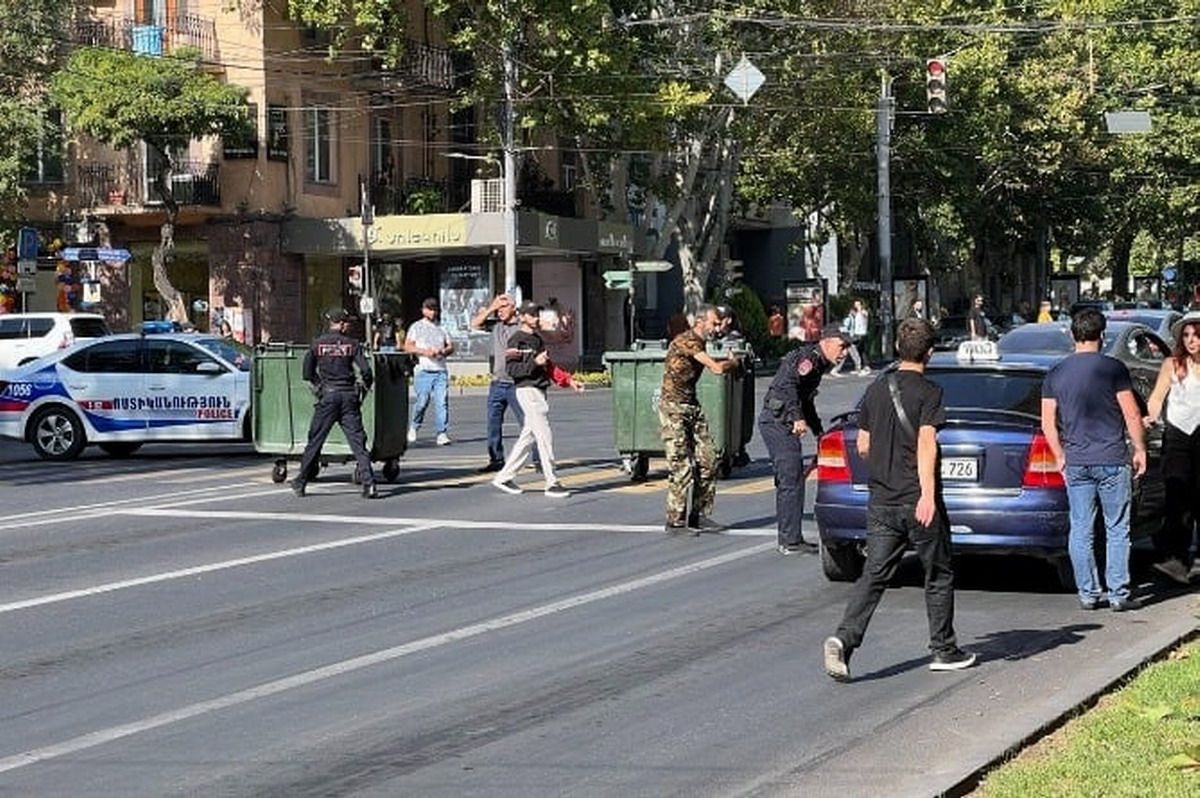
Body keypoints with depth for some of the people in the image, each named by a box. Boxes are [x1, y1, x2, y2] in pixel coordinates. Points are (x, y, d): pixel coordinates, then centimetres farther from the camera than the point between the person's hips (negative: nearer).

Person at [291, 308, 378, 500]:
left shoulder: (318, 344, 2)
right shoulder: (352, 344, -1)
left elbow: (308, 372, 6)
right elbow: (366, 370, -8)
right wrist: (365, 386, 9)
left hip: (327, 397, 0)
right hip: (349, 397, 0)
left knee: (315, 441, 8)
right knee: (357, 441, -1)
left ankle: (300, 483, 15)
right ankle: (369, 484, -10)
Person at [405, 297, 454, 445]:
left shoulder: (441, 328, 19)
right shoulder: (416, 327, 9)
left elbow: (451, 346, 19)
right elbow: (408, 347, 2)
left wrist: (443, 351, -3)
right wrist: (424, 351, -12)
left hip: (440, 370, 3)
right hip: (423, 371, -2)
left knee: (442, 402, -9)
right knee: (422, 401, -5)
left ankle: (442, 433, -9)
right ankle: (413, 427, 19)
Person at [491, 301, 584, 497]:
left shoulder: (538, 340, 19)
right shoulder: (516, 340, -7)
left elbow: (549, 367, 23)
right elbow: (512, 369, -15)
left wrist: (569, 380, 14)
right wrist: (534, 363, -23)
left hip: (540, 391, 9)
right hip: (527, 390, -9)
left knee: (528, 436, 11)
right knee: (544, 436, -11)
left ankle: (504, 477, 19)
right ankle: (551, 484, -10)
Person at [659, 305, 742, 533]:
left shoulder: (699, 344, 12)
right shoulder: (686, 341, -18)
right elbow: (717, 368, -21)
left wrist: (726, 361, 9)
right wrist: (733, 362, -3)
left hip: (692, 407, 9)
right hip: (673, 407, -9)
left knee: (707, 461, 3)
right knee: (681, 465, -10)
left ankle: (699, 516, 11)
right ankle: (675, 521, -2)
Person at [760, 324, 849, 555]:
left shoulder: (818, 363, 21)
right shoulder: (809, 358, -11)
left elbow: (806, 402, 33)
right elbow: (788, 384, -28)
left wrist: (819, 432, 35)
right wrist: (798, 418, -32)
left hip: (775, 423, 11)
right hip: (779, 422, -11)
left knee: (787, 481, 15)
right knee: (792, 481, -10)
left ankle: (787, 538, 20)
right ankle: (791, 541, -9)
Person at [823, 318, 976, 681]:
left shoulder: (875, 390, 8)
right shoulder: (928, 392, -9)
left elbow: (863, 446, 13)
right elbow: (925, 444, -20)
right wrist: (928, 494, -25)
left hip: (881, 500, 5)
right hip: (917, 499, -5)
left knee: (874, 575, 2)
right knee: (938, 576, 11)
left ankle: (844, 638, -18)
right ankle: (943, 650, 19)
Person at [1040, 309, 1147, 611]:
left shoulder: (1055, 374, 5)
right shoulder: (1113, 368, -7)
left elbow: (1048, 422, 7)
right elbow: (1132, 415, -6)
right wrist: (1140, 450, 4)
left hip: (1075, 462, 3)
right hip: (1112, 460, -3)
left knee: (1080, 531, 8)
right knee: (1117, 530, 4)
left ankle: (1087, 594, 10)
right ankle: (1118, 595, 4)